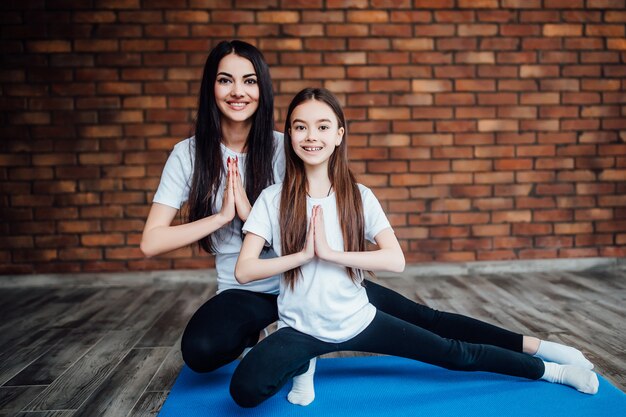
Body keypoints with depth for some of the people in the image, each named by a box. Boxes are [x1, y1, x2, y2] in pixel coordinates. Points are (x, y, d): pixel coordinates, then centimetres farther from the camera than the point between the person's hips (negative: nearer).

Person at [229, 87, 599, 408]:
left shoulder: (359, 196, -5)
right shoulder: (273, 199, -8)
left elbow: (396, 261, -15)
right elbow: (243, 271, -14)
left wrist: (329, 253, -22)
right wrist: (304, 253, -21)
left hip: (358, 321, 1)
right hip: (300, 329, 0)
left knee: (456, 354, 0)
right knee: (246, 389, -27)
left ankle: (551, 370, 21)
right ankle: (302, 363, 4)